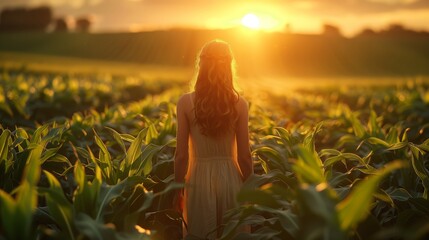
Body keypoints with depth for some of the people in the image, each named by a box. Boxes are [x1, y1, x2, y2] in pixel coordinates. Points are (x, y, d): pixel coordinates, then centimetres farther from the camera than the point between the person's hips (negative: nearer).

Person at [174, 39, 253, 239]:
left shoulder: (186, 102, -8)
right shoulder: (240, 104, -5)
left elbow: (181, 154, -7)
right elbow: (244, 155, -3)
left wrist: (178, 187, 6)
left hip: (199, 179, -1)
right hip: (230, 178, 1)